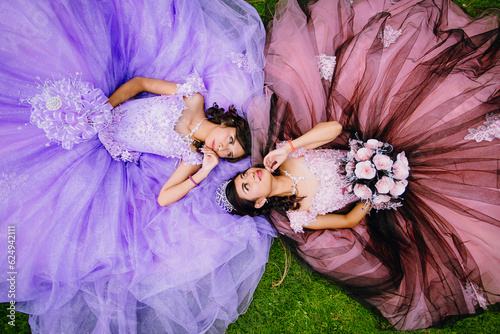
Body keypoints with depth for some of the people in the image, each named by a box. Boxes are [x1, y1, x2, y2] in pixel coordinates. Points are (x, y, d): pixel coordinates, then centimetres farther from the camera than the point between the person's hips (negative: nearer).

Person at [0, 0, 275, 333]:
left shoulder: (194, 157, -14)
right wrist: (102, 108, -16)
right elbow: (141, 82, -10)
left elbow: (165, 197, -17)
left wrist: (201, 175, -29)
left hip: (121, 154, 0)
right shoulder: (194, 97, -17)